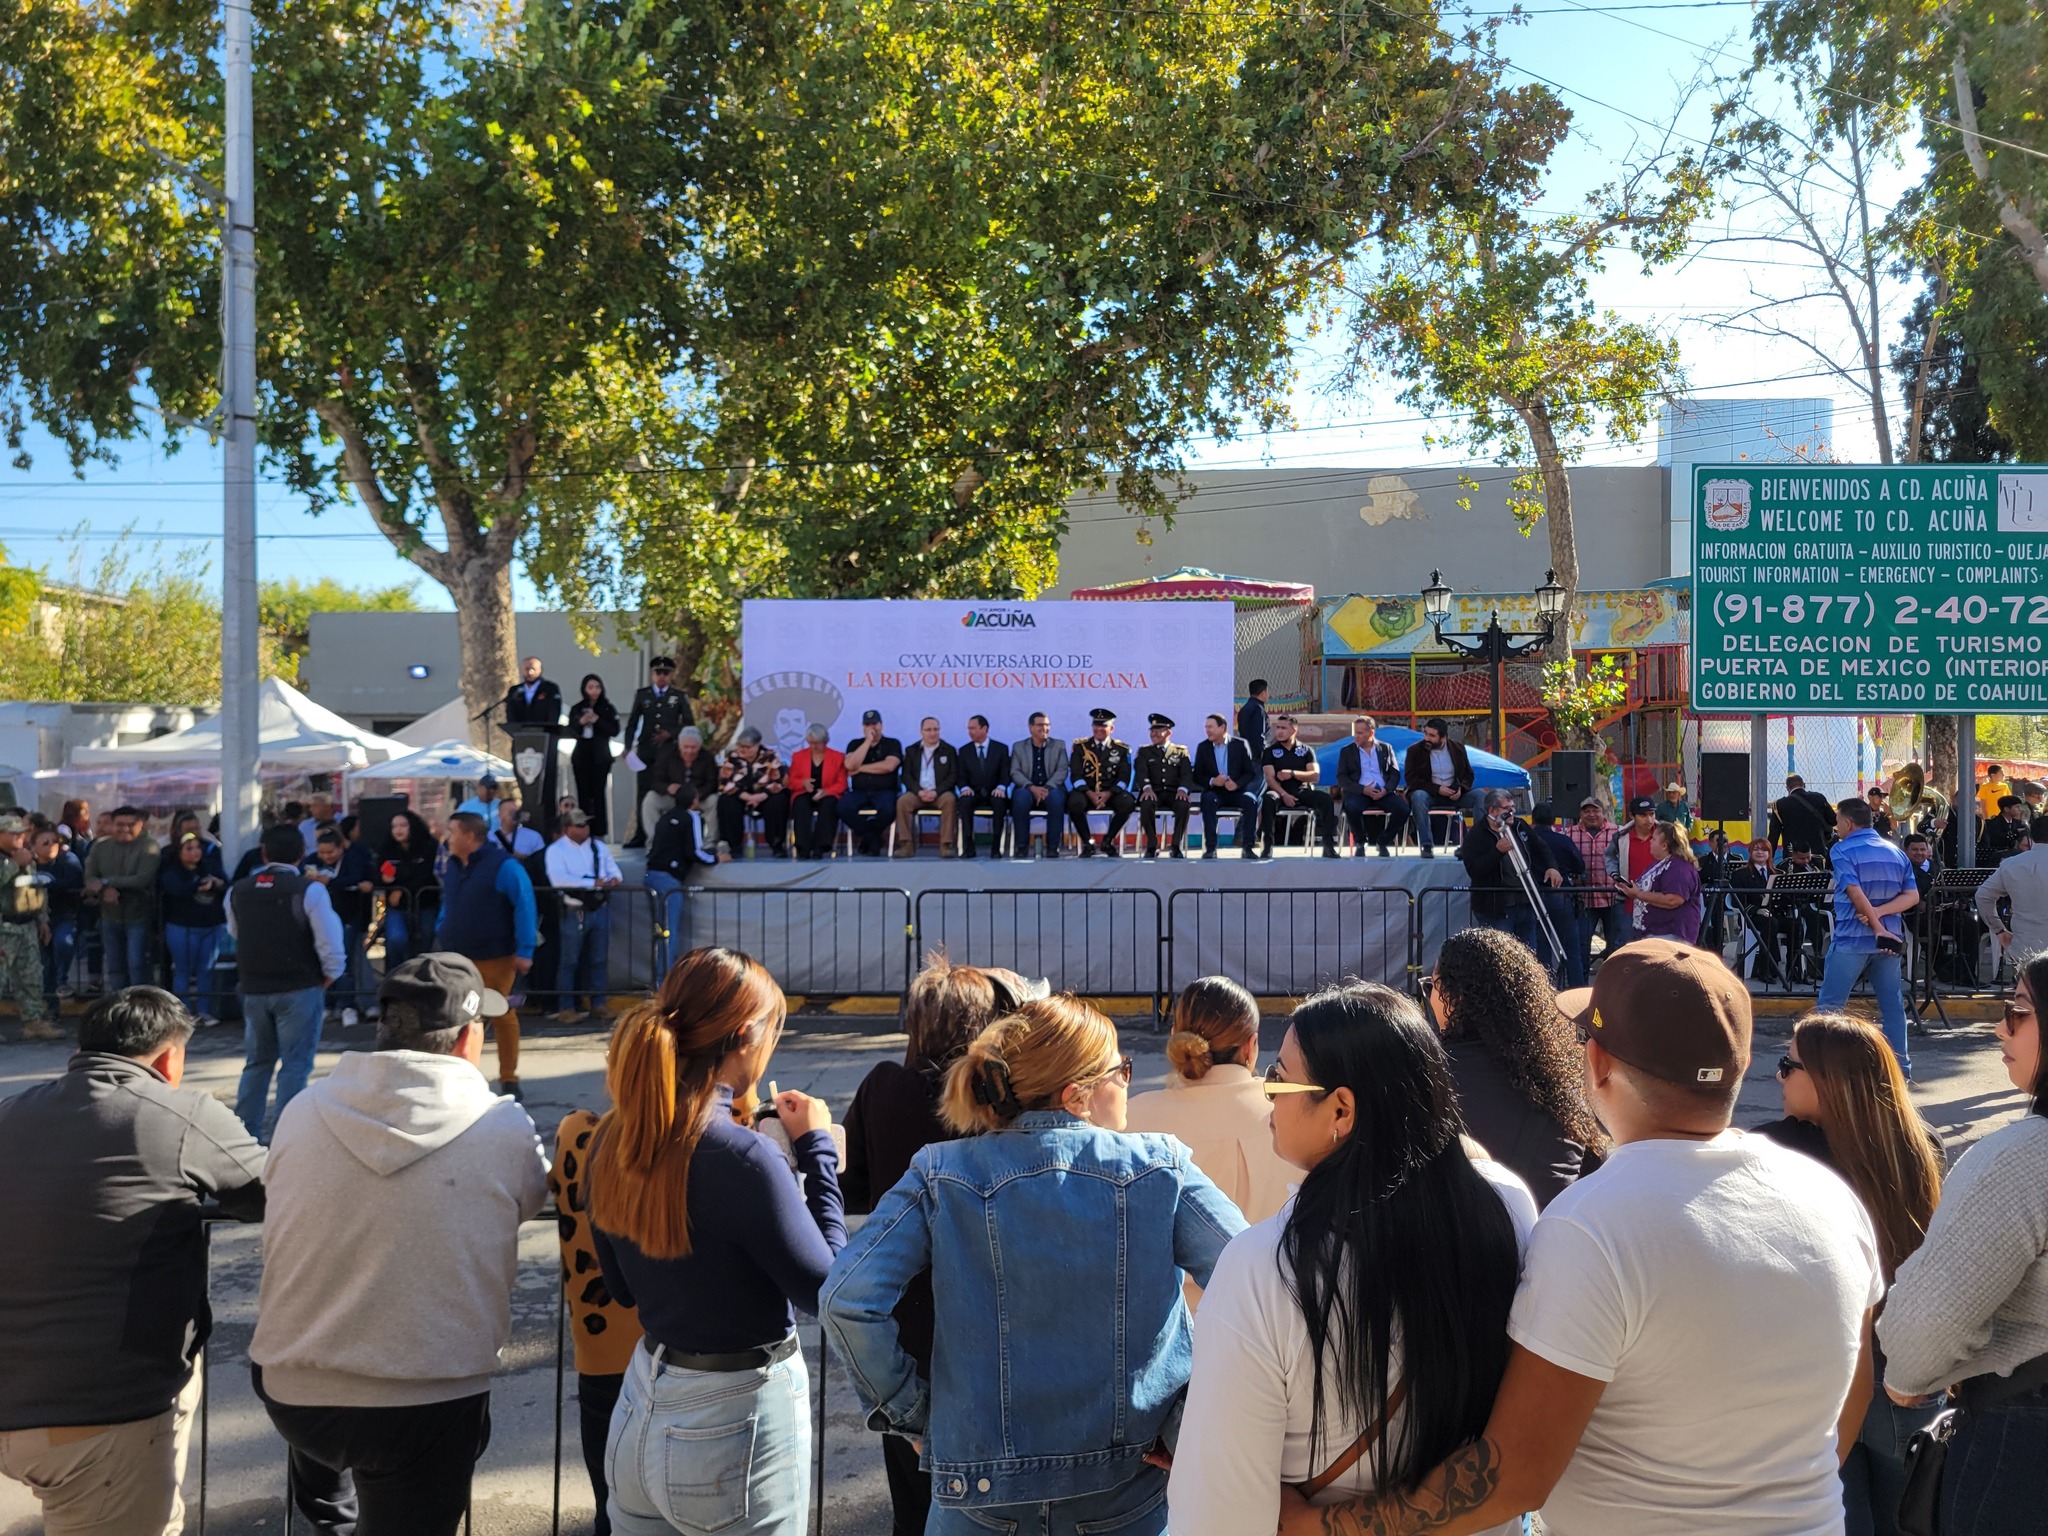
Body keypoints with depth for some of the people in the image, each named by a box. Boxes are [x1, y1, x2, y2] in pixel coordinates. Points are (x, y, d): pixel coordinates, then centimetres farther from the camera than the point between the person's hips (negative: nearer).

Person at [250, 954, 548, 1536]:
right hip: (428, 1405, -4)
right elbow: (533, 1199, 7)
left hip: (289, 1394, 4)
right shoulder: (506, 1129, -12)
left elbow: (278, 1215, 12)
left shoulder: (300, 1113, -4)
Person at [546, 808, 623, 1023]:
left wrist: (614, 879, -15)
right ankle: (565, 1009, 5)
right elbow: (558, 879, -19)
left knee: (598, 959, 12)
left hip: (600, 908, 5)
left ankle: (598, 1004, 21)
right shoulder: (556, 850, -6)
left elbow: (613, 868, 11)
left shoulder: (598, 846, 12)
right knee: (570, 962, 0)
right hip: (575, 911, -5)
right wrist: (593, 883, -21)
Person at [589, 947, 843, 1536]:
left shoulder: (614, 1140, -4)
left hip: (641, 1410, 7)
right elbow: (826, 1288, -17)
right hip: (734, 1425, -7)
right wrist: (816, 1149, -9)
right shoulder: (741, 1158, -26)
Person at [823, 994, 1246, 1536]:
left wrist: (910, 1411, -4)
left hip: (982, 1490, 1)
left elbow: (846, 1302, -15)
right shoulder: (1160, 1169, -8)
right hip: (1132, 1490, 0)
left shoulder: (941, 1176, -7)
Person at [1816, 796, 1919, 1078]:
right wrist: (1879, 912, -8)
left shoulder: (1842, 850, -8)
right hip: (1890, 938, 5)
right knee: (1893, 1004, 9)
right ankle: (1900, 1067, 11)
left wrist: (1877, 927, -12)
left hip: (1851, 939, -5)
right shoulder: (1896, 852, 10)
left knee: (1831, 1004, 2)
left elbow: (1856, 894, -18)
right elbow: (1912, 896, 3)